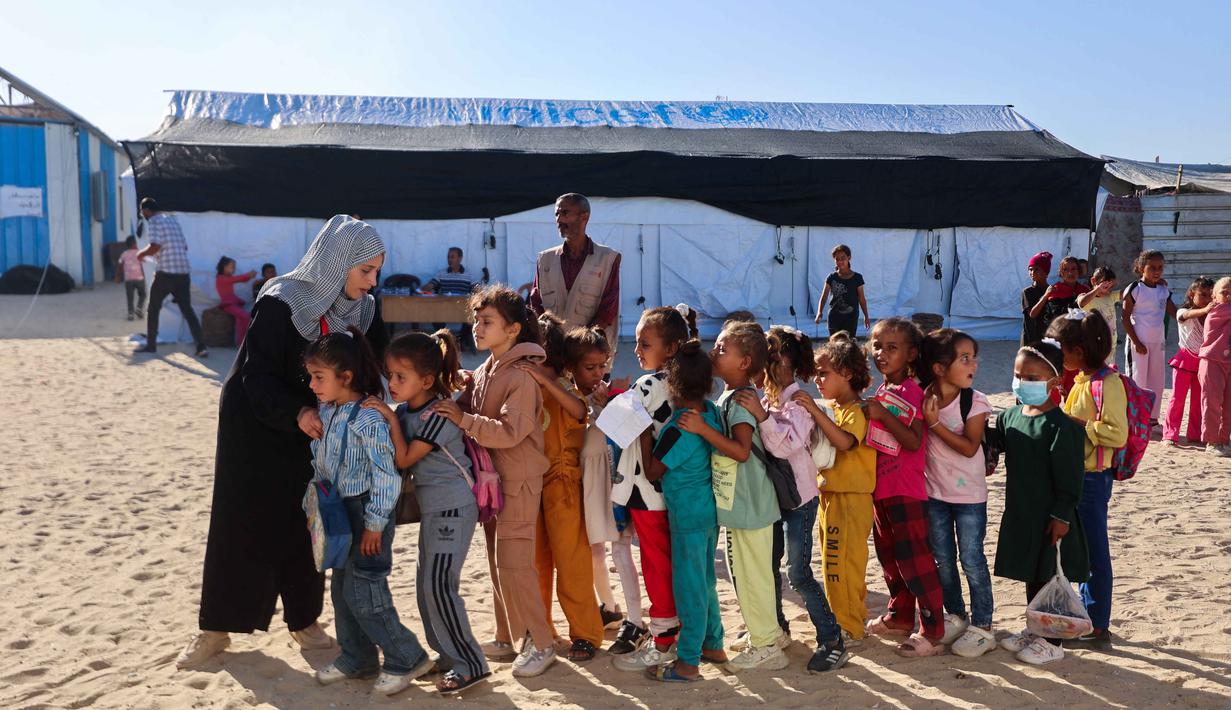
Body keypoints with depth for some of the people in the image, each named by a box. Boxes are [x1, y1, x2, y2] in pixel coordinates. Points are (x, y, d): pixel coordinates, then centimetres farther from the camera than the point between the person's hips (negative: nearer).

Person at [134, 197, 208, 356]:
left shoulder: (154, 221, -5)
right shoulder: (173, 219, 18)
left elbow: (155, 246, -17)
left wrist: (142, 254, 2)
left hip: (166, 273, -6)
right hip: (183, 272, 6)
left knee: (153, 309, 12)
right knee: (187, 310, 7)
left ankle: (151, 345, 17)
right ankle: (201, 346, -5)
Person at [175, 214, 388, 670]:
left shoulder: (363, 311, -5)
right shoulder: (280, 304, -21)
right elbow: (256, 376, -22)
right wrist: (297, 413, -36)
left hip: (315, 433, 4)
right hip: (256, 431, -4)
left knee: (306, 526, 9)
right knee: (241, 526, 5)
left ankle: (303, 621, 24)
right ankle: (215, 629, 19)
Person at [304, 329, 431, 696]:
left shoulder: (368, 420, -23)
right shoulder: (325, 412, 3)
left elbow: (386, 476, -24)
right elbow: (319, 460, 16)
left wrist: (375, 524, -19)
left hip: (368, 514, -9)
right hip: (341, 511, 9)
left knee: (362, 595, -6)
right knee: (341, 590, 17)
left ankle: (406, 658, 10)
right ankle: (356, 659, 33)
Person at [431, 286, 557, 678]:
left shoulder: (521, 378, -17)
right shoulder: (483, 373, 9)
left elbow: (509, 431, -26)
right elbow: (470, 413, 15)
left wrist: (464, 419, -28)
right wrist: (452, 404, -3)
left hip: (518, 484, -8)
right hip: (491, 480, 9)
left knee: (513, 564, -7)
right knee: (498, 564, 16)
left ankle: (540, 643, 7)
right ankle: (507, 638, 28)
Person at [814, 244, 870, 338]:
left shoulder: (857, 278, 1)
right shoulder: (831, 278, 2)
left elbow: (861, 299, 6)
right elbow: (824, 297, -5)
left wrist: (866, 316, 2)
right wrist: (819, 313, -20)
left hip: (851, 317, -1)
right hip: (834, 316, 1)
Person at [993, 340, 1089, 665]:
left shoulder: (1060, 425, -17)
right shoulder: (1009, 417, 4)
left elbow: (1069, 476, -17)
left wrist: (1062, 516, -17)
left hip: (1049, 516, -7)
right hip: (1019, 513, 7)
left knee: (1049, 576, 4)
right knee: (1030, 575, 19)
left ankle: (1052, 641, 18)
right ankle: (1034, 629, 34)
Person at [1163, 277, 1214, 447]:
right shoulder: (1183, 312, -9)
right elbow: (1188, 314, -34)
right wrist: (1204, 310, -54)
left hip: (1202, 361, 4)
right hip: (1185, 359, -4)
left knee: (1198, 400, 9)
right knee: (1177, 397, -4)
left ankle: (1196, 434, 19)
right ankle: (1170, 435, -1)